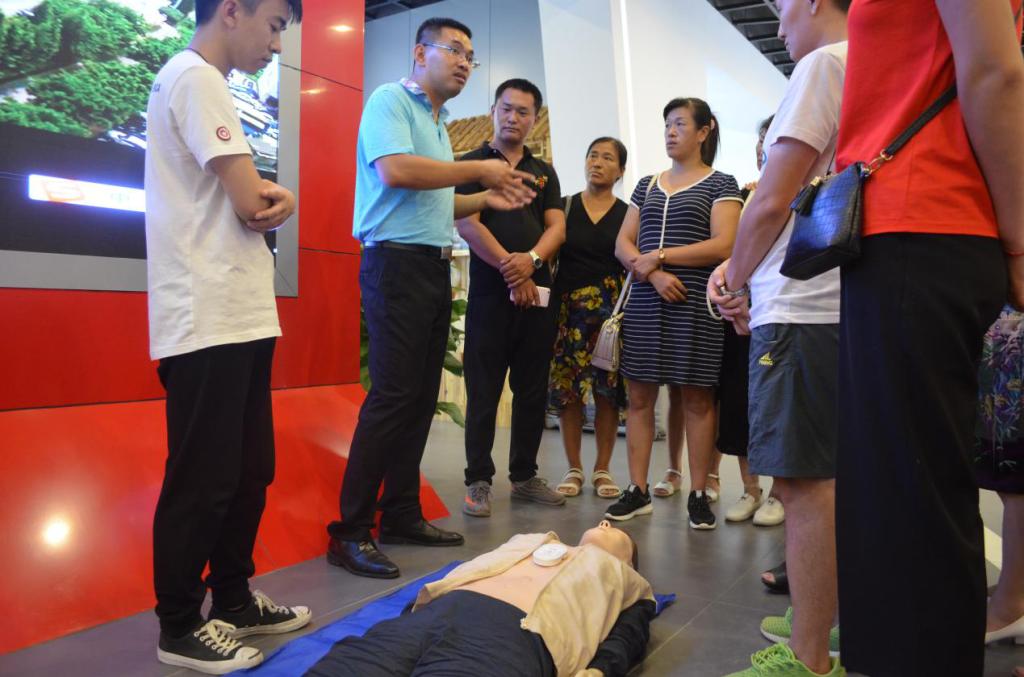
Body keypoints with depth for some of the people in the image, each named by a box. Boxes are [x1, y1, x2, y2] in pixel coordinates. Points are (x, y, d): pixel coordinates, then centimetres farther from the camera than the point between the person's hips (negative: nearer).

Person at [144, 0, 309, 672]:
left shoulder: (199, 82, 22)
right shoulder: (197, 78, -10)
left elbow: (245, 198, 19)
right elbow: (251, 204, -17)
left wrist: (274, 196, -4)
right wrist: (282, 201, 5)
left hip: (239, 317, 10)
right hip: (209, 321, -10)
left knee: (250, 471, 15)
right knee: (203, 480, -1)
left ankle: (234, 600, 29)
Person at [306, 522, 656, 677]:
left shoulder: (625, 578, 32)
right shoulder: (531, 540, 40)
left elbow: (625, 642, 15)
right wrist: (414, 608, 10)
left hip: (515, 635, -4)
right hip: (438, 610, 4)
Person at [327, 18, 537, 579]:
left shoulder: (438, 123, 23)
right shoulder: (391, 100, -2)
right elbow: (395, 171, -21)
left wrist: (486, 200, 14)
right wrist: (479, 169, -12)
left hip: (434, 268, 9)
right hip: (397, 261, -9)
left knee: (421, 397, 8)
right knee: (392, 396, -12)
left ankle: (401, 514, 18)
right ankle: (349, 532, -4)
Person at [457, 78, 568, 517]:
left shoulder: (544, 172, 19)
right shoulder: (472, 163, 6)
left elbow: (557, 227, 7)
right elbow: (467, 224, -7)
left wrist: (531, 259, -14)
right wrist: (509, 270, -14)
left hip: (537, 290, 4)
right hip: (489, 290, -4)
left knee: (533, 390, 8)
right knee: (483, 391, -3)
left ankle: (525, 476, 18)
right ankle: (478, 481, 5)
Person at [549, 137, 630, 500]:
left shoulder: (628, 214, 9)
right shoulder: (565, 207, 9)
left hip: (612, 309, 0)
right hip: (567, 306, 0)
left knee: (608, 391, -1)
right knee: (566, 389, -1)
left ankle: (602, 469, 13)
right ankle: (574, 469, 12)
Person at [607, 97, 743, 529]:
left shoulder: (720, 184, 5)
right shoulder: (647, 185, 18)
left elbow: (723, 246, -9)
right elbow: (622, 245, 9)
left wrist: (659, 256, -11)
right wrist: (653, 274, -10)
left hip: (695, 303, -4)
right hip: (645, 300, 4)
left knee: (697, 396, 0)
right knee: (639, 394, 2)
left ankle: (698, 494, 10)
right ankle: (637, 491, 11)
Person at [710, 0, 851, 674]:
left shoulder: (824, 63, -5)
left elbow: (772, 201, -13)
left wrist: (735, 284, 2)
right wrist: (742, 270, 15)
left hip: (804, 306, -10)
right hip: (840, 299, 10)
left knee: (805, 480, -7)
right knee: (833, 476, 16)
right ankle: (827, 623, 29)